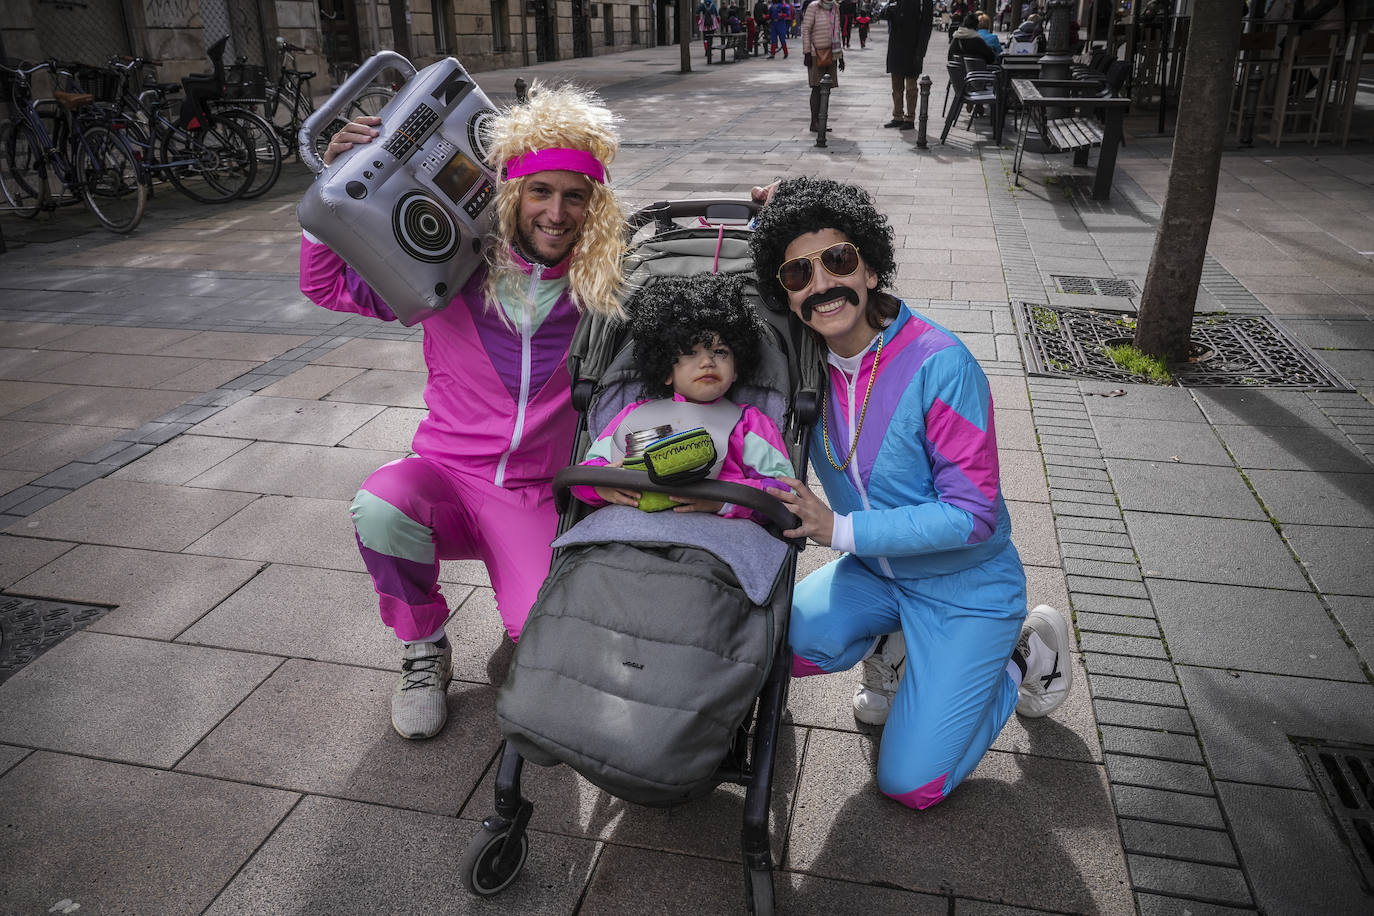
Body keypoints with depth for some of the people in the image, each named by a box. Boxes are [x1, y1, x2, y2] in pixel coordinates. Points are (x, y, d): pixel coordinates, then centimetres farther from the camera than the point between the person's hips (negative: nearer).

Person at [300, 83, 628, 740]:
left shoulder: (600, 288, -3)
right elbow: (327, 285, 1)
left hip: (530, 496, -1)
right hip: (444, 474, 1)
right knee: (380, 508, -34)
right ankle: (423, 649, -4)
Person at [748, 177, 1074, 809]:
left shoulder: (940, 365, -27)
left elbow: (973, 514, -25)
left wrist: (841, 529, -29)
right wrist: (766, 222, -14)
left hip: (966, 588, -5)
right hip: (874, 572, 5)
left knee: (910, 784, -4)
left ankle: (1027, 654, 18)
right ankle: (897, 652, 12)